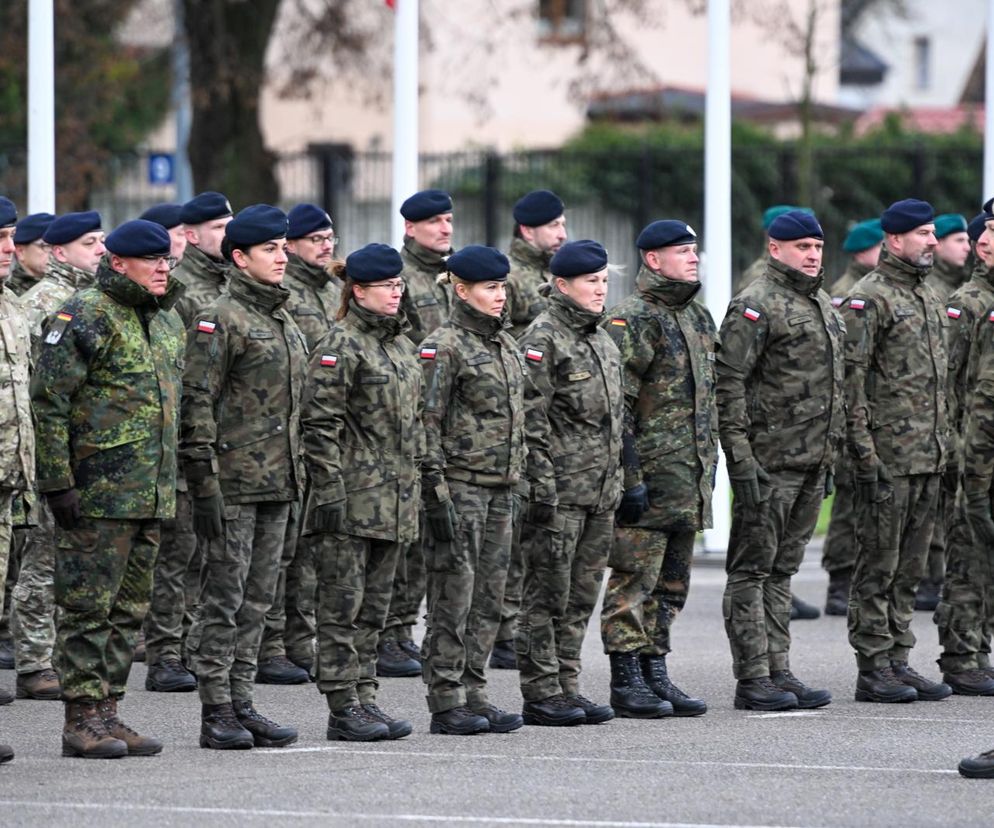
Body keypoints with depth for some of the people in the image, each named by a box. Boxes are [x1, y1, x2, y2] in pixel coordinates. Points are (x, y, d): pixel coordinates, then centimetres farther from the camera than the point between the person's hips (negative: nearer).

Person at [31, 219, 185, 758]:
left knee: (129, 608, 10)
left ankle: (107, 712, 16)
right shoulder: (86, 317, -9)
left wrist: (172, 483, 21)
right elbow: (48, 401, -13)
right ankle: (82, 719, -2)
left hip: (151, 493, 8)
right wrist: (57, 481, -17)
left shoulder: (168, 323, 16)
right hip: (97, 491, -8)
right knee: (87, 606, -5)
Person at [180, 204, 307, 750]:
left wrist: (296, 476, 20)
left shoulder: (285, 323, 16)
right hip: (233, 483, -8)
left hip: (277, 481, 8)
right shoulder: (219, 321, -9)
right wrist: (204, 484, -18)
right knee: (223, 597, -5)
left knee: (257, 600, 9)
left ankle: (241, 704, 14)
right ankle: (216, 713, -2)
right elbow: (196, 405, -14)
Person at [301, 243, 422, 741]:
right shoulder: (340, 346, -10)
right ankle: (343, 707, -2)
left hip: (395, 500, 8)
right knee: (344, 605, -4)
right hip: (352, 498, -8)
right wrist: (329, 491, -18)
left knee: (375, 606, 10)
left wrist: (416, 490, 19)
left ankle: (364, 697, 14)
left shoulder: (401, 344, 15)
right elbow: (319, 425, -14)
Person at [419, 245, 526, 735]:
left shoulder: (506, 344, 15)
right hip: (460, 486, -8)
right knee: (453, 594, -6)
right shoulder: (444, 346, -9)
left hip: (499, 489, 8)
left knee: (489, 597, 8)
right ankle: (447, 704, -3)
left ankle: (473, 694, 13)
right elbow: (427, 422, -13)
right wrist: (436, 490, -18)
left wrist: (517, 481, 20)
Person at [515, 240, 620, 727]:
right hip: (560, 491, -8)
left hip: (600, 492, 8)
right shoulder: (542, 339, -10)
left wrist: (617, 481, 19)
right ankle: (541, 695, -1)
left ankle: (566, 686, 15)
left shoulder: (602, 340, 17)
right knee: (547, 594, -4)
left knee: (581, 595, 10)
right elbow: (530, 418, -15)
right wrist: (541, 485, -19)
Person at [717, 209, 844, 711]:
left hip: (811, 462, 8)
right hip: (769, 462, -8)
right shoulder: (755, 307, -10)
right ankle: (752, 680, -3)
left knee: (782, 570, 12)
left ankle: (778, 672, 15)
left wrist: (831, 454, 21)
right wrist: (741, 458, -19)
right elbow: (729, 384, -15)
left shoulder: (824, 307, 17)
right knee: (753, 568, -3)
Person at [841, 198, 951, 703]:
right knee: (878, 566, -4)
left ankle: (898, 661, 15)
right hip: (888, 458, -8)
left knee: (909, 567, 10)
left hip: (928, 458, 8)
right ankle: (873, 670, -1)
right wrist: (866, 457, -18)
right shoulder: (868, 299, -9)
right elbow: (850, 381, -14)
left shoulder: (929, 298, 17)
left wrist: (941, 445, 19)